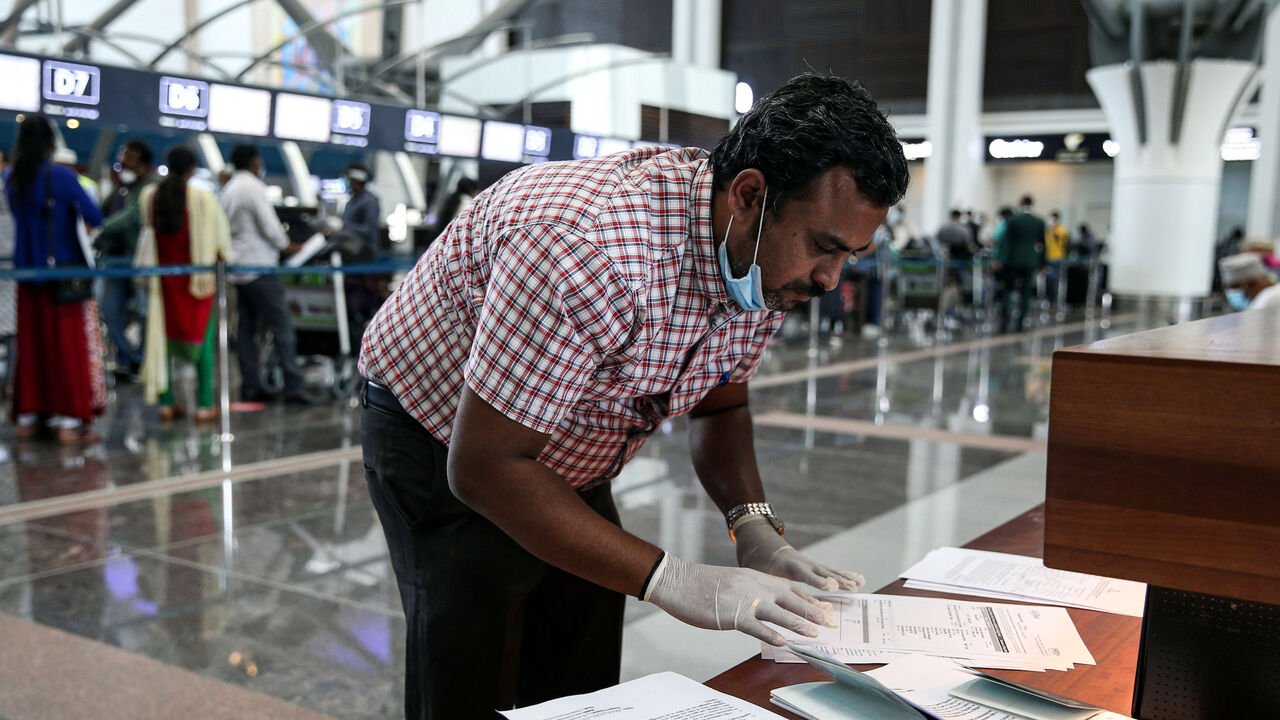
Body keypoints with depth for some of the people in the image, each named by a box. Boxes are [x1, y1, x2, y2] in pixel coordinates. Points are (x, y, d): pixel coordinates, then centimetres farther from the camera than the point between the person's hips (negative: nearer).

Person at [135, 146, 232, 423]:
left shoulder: (149, 196, -2)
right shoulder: (204, 198, -13)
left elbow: (149, 232, 10)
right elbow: (221, 237, -5)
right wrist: (224, 258, 12)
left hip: (162, 276, 3)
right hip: (197, 275, -3)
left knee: (162, 337, 11)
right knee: (202, 338, 6)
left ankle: (165, 403, 14)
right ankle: (204, 405, 6)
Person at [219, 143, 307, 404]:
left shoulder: (228, 190, 15)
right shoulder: (253, 186, -10)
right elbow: (269, 225, -15)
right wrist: (285, 245, 1)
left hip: (238, 268, 9)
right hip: (260, 266, -9)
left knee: (245, 329, 9)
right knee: (282, 327, -7)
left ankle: (250, 388, 10)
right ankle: (293, 388, -10)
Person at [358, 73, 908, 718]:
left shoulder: (768, 259, -12)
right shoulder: (590, 249, -40)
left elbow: (719, 402, 5)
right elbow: (484, 465, -35)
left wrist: (755, 528, -14)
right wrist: (674, 581, -35)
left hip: (570, 460, 7)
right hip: (443, 443, -6)